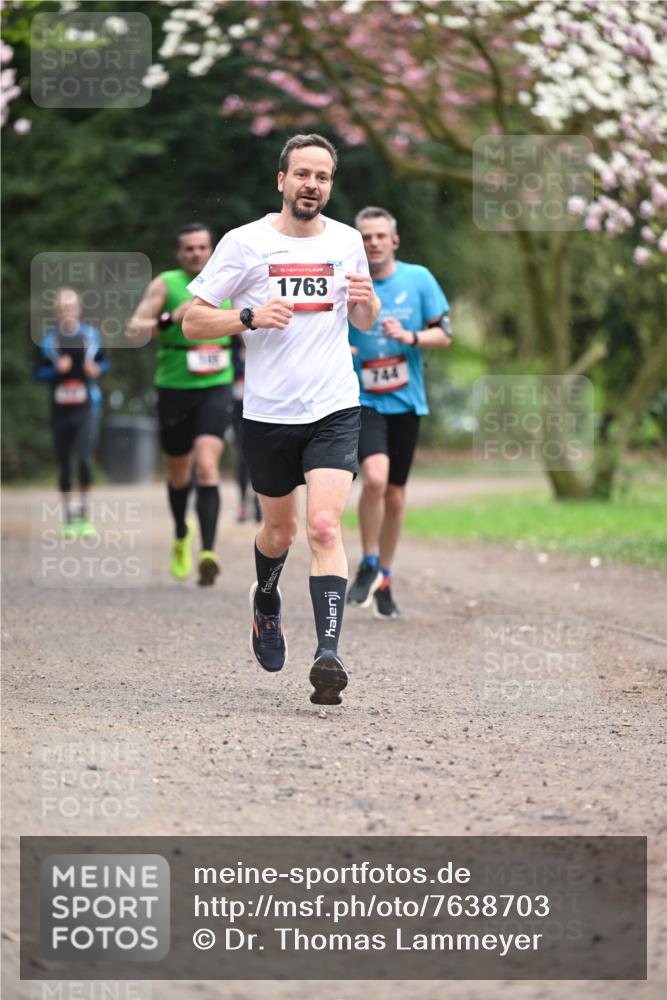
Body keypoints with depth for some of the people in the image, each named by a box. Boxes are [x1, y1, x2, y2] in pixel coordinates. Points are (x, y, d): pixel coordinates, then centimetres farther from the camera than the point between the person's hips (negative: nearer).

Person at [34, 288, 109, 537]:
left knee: (85, 459, -15)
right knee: (64, 465, 6)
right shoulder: (48, 339, 0)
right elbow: (38, 373, 2)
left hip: (85, 407, -1)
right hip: (60, 410, 1)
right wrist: (56, 369, -17)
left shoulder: (90, 335, 3)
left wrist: (96, 369, -7)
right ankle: (68, 517, 19)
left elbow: (104, 361, 15)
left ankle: (84, 514, -2)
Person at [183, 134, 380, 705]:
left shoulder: (347, 241, 7)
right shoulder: (245, 243, -3)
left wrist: (366, 301, -3)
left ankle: (328, 654, -22)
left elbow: (365, 323, 21)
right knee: (280, 531, 14)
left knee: (324, 526, -17)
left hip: (335, 409, 0)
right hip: (268, 414, 0)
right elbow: (192, 320, -1)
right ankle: (266, 600, 48)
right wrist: (250, 317, -18)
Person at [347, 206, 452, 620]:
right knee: (375, 478, -24)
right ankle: (369, 565, -4)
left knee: (396, 494, 8)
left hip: (406, 401, 3)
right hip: (362, 399, -2)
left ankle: (384, 579, 25)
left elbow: (445, 334, 2)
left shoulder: (418, 279, 0)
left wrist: (410, 337, -17)